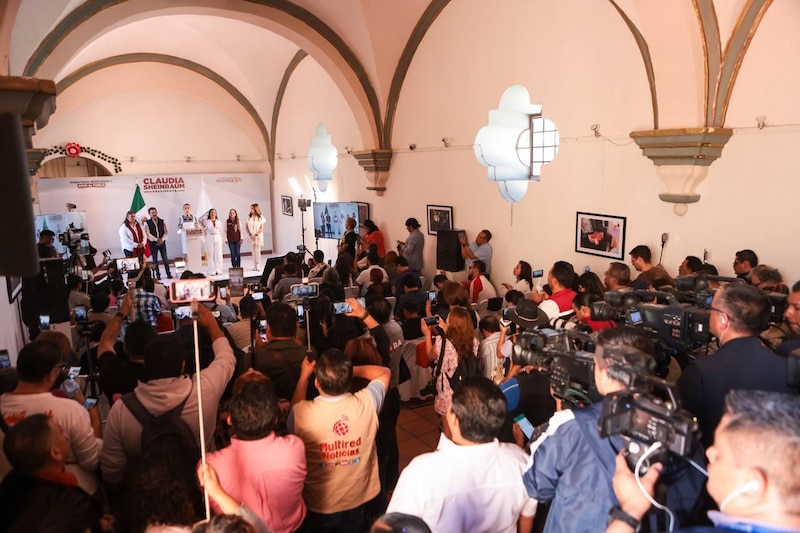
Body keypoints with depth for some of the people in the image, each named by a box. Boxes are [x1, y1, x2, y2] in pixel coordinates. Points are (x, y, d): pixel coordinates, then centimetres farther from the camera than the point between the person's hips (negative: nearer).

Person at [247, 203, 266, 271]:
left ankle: (258, 266, -2)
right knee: (253, 252, 4)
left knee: (257, 251, -7)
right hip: (251, 237, 3)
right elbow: (247, 227, 6)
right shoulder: (249, 217, 6)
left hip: (258, 236, -3)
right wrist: (250, 235, -8)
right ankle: (254, 266, 9)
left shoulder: (260, 217, -2)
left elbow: (262, 228, -5)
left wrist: (256, 235, -15)